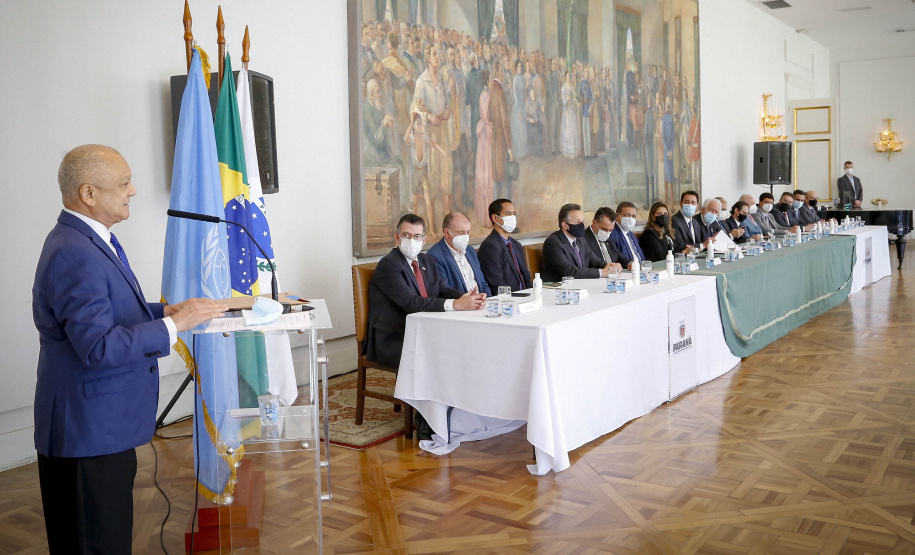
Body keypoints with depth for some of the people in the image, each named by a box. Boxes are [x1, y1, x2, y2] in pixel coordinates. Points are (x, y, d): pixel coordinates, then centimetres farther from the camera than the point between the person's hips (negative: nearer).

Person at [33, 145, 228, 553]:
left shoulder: (90, 240, 10)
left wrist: (166, 310, 5)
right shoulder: (73, 255, -23)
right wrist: (174, 325, -24)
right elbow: (98, 346, -28)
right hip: (88, 430, -10)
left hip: (105, 425, 10)